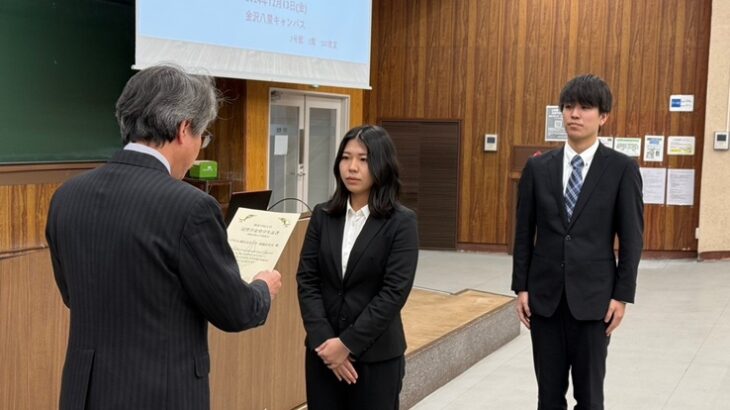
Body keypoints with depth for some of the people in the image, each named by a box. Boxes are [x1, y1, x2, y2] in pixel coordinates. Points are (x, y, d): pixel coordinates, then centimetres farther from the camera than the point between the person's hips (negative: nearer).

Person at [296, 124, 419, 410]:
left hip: (376, 356, -3)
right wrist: (323, 340, -11)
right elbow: (306, 280, 0)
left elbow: (395, 292, -13)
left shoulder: (401, 222, -7)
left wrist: (348, 343, -15)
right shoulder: (323, 216, 4)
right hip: (323, 352, 3)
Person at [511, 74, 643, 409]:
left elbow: (632, 237, -3)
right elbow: (524, 233, 6)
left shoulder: (622, 169, -4)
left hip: (593, 296, -2)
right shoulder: (538, 167, 4)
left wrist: (622, 295, -7)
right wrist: (521, 287, 3)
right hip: (545, 295, 3)